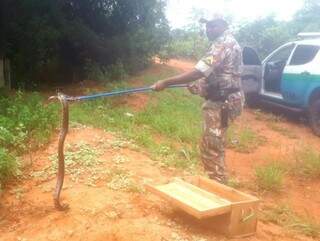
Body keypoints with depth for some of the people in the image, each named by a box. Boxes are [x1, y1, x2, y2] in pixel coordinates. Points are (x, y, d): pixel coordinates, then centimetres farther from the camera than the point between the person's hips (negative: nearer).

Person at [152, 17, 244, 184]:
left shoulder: (223, 44, -19)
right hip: (220, 101, 11)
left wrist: (165, 82, -24)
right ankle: (218, 185, 30)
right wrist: (199, 85, 15)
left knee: (211, 150, -3)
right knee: (211, 147, 18)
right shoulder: (227, 42, 15)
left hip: (221, 103, -11)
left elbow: (198, 72, -26)